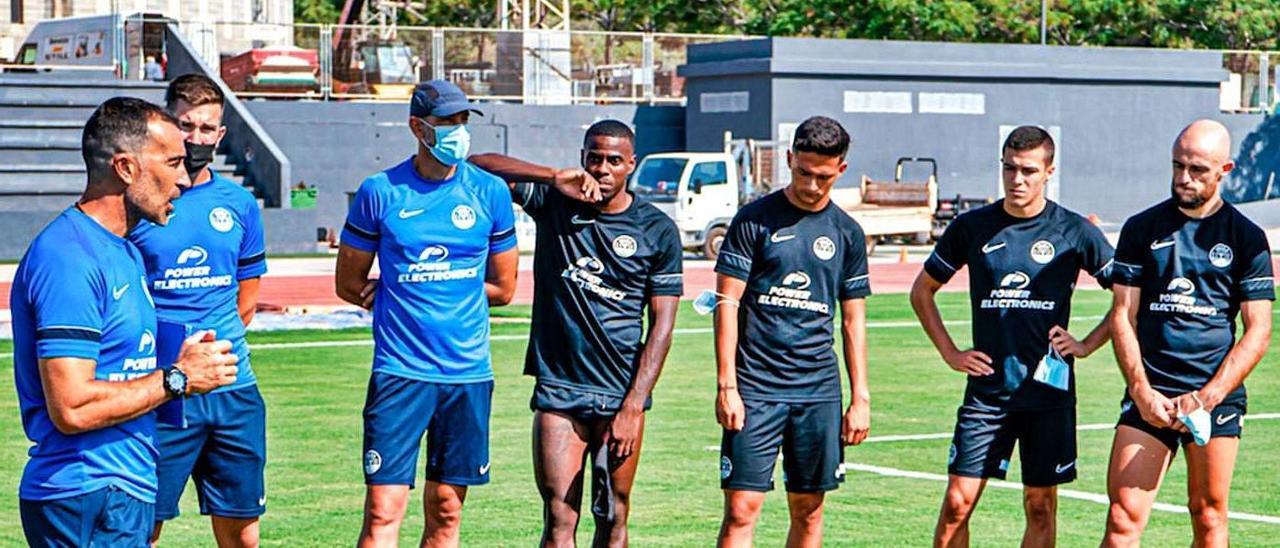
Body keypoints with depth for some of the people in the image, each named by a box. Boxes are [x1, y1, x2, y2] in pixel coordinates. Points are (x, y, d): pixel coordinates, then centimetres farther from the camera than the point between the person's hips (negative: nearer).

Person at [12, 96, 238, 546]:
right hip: (89, 501, -10)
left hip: (127, 492, 10)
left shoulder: (125, 252, 15)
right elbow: (72, 408, -23)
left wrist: (179, 361, 4)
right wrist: (177, 378, -13)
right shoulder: (68, 259, -17)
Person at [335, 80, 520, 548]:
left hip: (469, 373, 2)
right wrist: (451, 292, 5)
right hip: (400, 369, -2)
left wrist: (422, 290, 4)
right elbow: (349, 285, 6)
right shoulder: (379, 193, -1)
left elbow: (502, 288, 12)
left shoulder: (490, 192, 4)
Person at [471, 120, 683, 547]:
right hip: (558, 391, 0)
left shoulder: (658, 231, 2)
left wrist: (633, 407, -8)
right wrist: (553, 177, -17)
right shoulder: (553, 203, 3)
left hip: (622, 398, 1)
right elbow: (477, 166, -5)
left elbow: (662, 325, 0)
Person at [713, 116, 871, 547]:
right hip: (755, 388, -3)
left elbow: (853, 320, 13)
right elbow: (727, 304, -2)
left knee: (809, 512, 7)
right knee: (741, 510, -8)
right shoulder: (754, 220, -1)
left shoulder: (847, 233, 10)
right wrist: (726, 386, -9)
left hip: (819, 390, 4)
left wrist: (860, 398, 8)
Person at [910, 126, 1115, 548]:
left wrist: (1087, 345, 0)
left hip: (1049, 391, -1)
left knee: (1040, 506, 4)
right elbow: (922, 291, 15)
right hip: (986, 390, 1)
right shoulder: (972, 227, 3)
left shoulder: (1074, 232, 0)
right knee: (958, 502, -3)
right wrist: (950, 352, 7)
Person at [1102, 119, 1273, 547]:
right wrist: (1142, 392, -8)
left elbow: (1258, 330, 1)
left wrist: (1207, 397, -10)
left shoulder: (1246, 238, 5)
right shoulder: (1142, 229, 7)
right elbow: (1123, 316, 5)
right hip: (1150, 396, 0)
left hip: (1218, 398, 0)